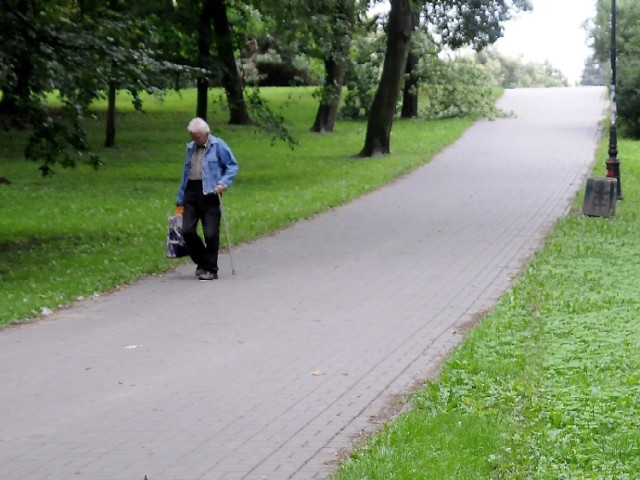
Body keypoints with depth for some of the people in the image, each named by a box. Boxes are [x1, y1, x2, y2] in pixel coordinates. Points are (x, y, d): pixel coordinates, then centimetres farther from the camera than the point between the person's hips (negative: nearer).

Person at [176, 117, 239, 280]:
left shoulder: (218, 145, 1)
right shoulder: (190, 148, 18)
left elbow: (232, 166, 0)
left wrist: (224, 183, -16)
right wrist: (180, 199, 20)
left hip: (209, 193, -5)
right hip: (191, 193, 5)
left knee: (211, 234, -4)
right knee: (187, 231, -3)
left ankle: (210, 269, 8)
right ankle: (202, 262, 18)